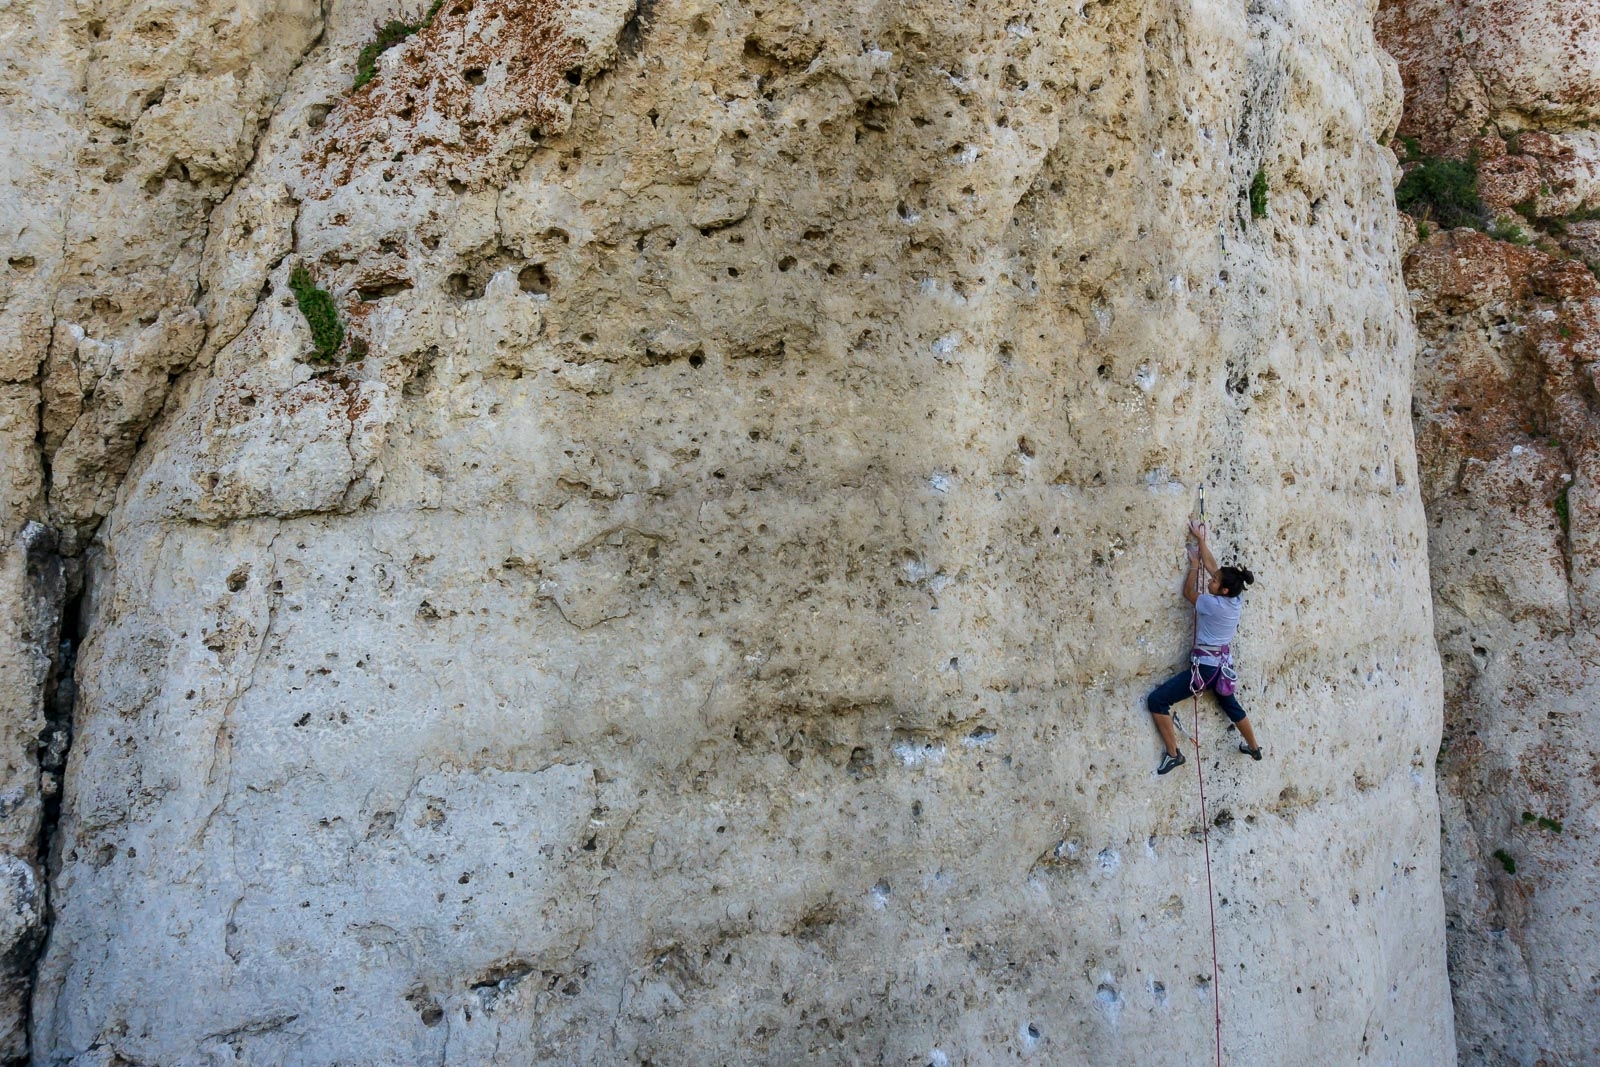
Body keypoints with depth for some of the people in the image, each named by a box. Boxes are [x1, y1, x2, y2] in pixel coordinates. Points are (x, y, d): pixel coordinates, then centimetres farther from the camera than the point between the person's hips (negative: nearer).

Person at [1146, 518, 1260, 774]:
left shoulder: (1213, 604, -23)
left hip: (1205, 666, -9)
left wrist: (1194, 566, 7)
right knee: (1231, 705, 33)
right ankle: (1254, 748, 50)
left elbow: (1189, 593, -4)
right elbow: (1211, 566, 6)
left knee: (1156, 700, -8)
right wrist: (1201, 539, 8)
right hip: (1223, 664, 9)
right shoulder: (1234, 600, -3)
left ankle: (1173, 754, -4)